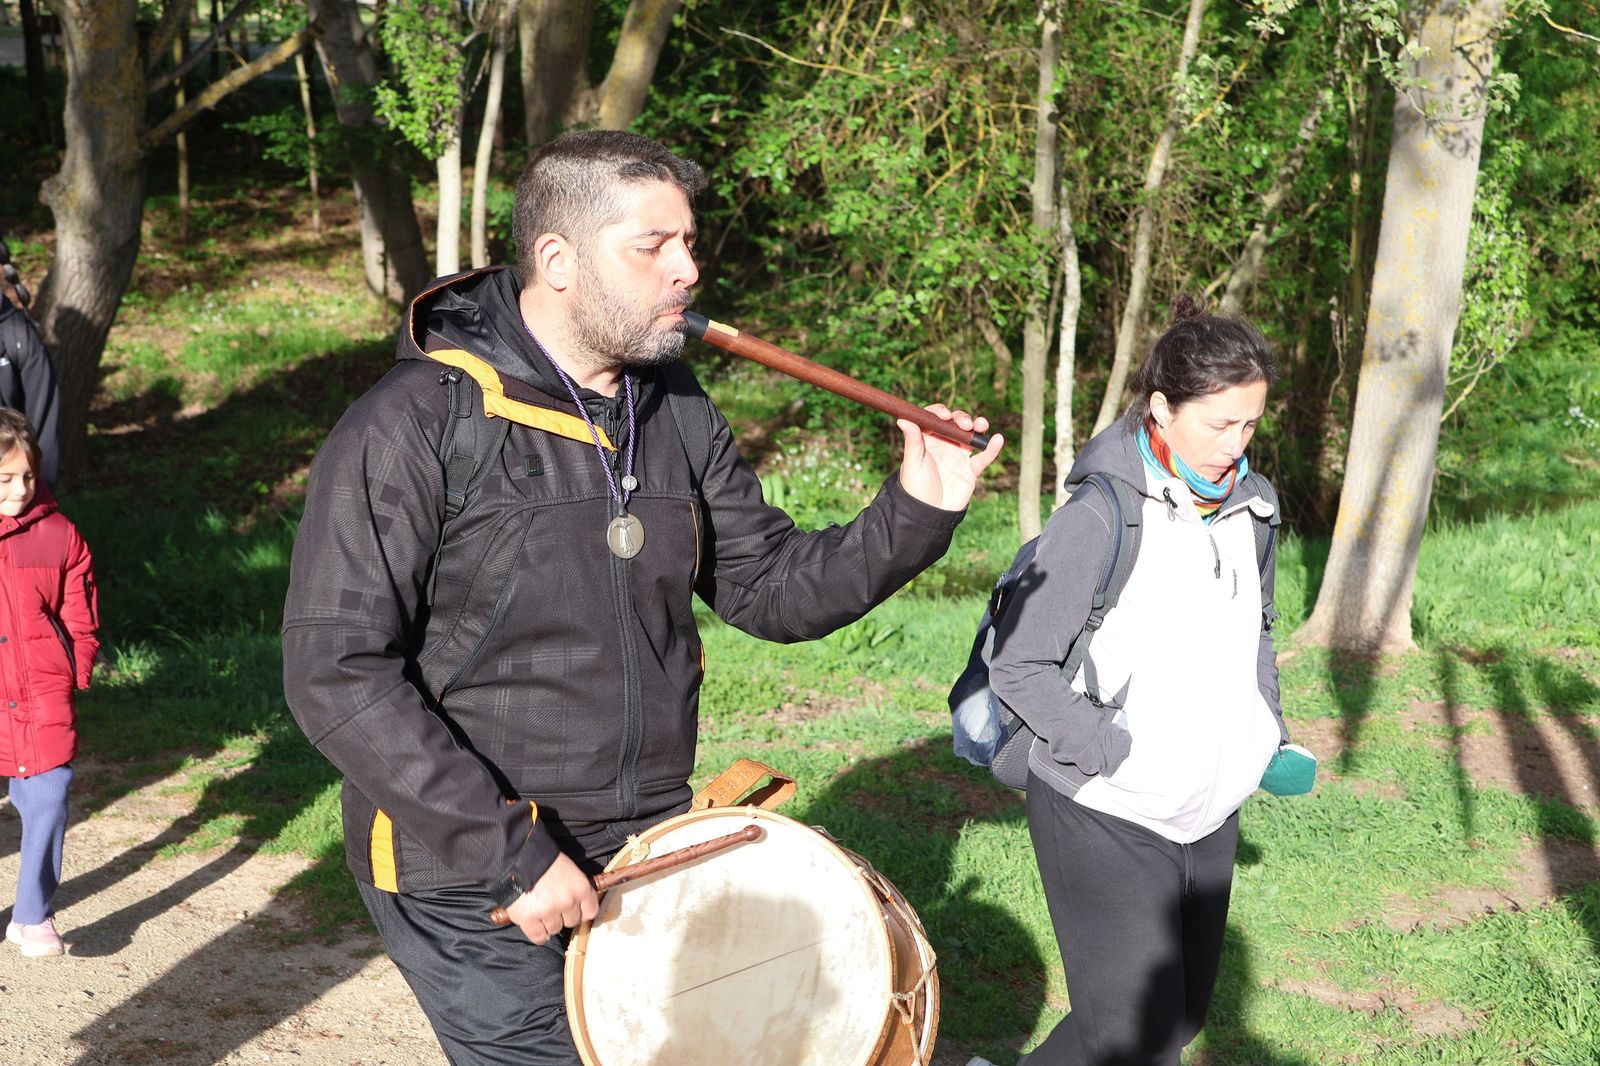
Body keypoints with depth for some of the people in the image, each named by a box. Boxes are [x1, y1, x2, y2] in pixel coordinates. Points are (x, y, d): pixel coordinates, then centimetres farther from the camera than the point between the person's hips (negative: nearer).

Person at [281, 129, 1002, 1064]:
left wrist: (915, 514, -9)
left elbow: (770, 589, 9)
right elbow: (335, 673, -20)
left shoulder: (677, 411, 5)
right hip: (474, 886, -6)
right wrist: (510, 853, -22)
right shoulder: (415, 427, -16)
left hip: (646, 859, 6)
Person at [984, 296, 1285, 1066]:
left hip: (1209, 816, 7)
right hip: (1105, 816, -7)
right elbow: (1017, 664, -17)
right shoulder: (1102, 517, -18)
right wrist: (1112, 751, -22)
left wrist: (1268, 726, 9)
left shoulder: (1246, 508, 4)